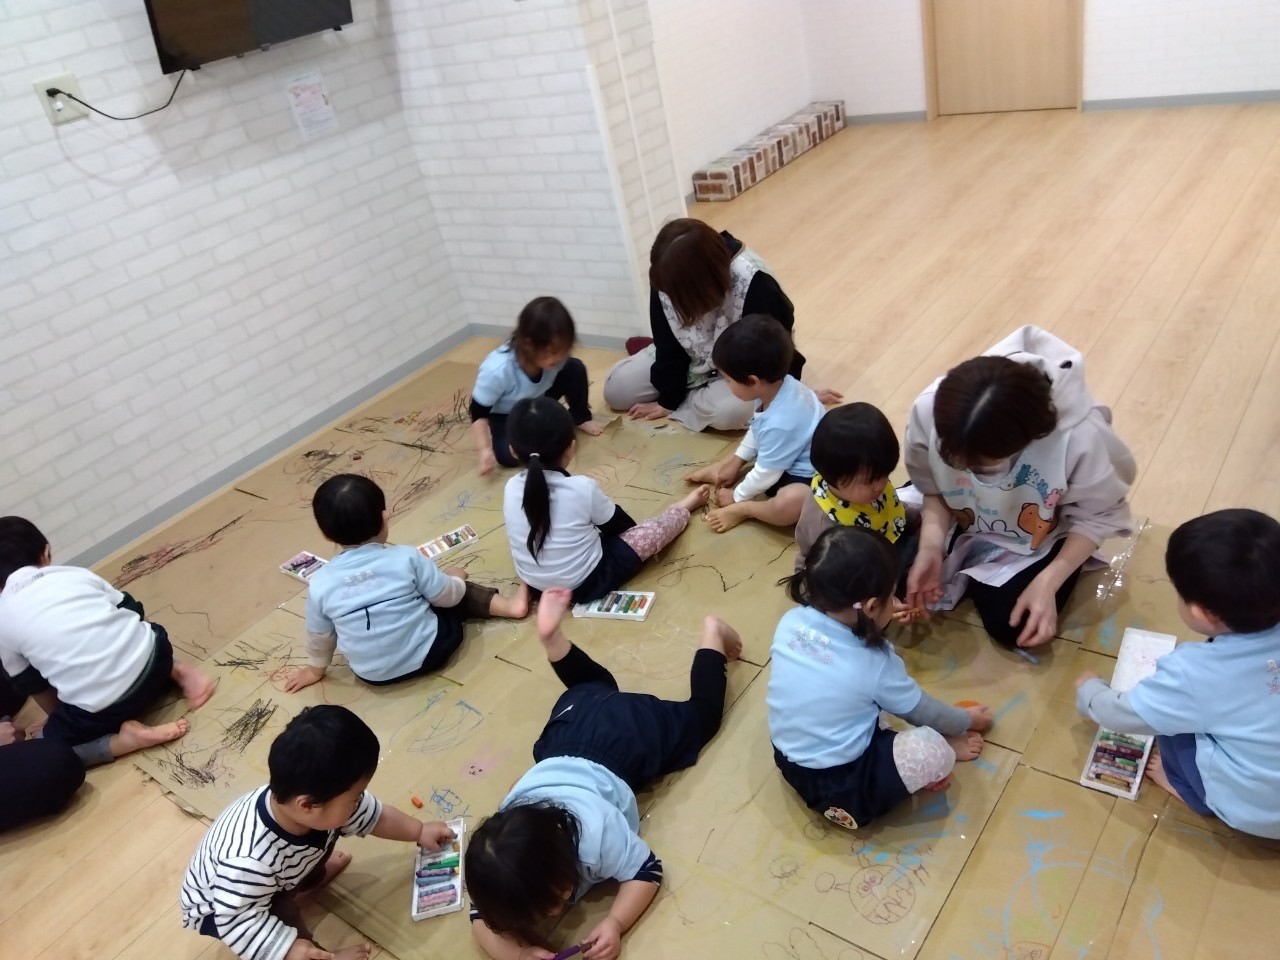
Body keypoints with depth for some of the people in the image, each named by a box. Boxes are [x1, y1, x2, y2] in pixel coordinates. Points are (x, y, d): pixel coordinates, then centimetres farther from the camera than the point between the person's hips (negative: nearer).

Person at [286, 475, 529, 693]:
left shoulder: (319, 584, -13)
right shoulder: (407, 558, -18)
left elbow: (319, 636, 3)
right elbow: (447, 596, -6)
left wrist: (316, 669, 23)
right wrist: (456, 579, 18)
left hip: (372, 674, 3)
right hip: (427, 654, -3)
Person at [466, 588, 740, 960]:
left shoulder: (597, 834, -41)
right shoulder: (498, 855, -32)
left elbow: (647, 871, -25)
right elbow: (482, 917, -18)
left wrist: (615, 924, -41)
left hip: (627, 731, -3)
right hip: (573, 724, 3)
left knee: (698, 716, 25)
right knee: (594, 690, 37)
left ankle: (711, 634, 38)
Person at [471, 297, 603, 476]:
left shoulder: (550, 356, -27)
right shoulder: (497, 371, -40)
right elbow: (478, 412, -27)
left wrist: (577, 399, 10)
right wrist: (485, 449, -35)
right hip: (503, 414, -3)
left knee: (576, 369, -18)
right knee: (508, 456, -29)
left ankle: (580, 418, 7)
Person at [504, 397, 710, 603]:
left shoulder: (511, 488, -11)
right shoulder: (582, 488, -24)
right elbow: (619, 525, -5)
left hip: (536, 585, 5)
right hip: (586, 585, -5)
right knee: (657, 528, 8)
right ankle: (683, 509, 40)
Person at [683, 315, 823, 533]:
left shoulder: (779, 423, -37)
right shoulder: (778, 385, -11)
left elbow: (767, 474, -23)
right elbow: (756, 429, 11)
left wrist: (737, 496, -7)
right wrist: (735, 461, 14)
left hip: (806, 478, -10)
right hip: (787, 457, 10)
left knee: (789, 503, -39)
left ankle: (741, 509, -15)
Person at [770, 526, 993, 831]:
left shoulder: (790, 621, -10)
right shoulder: (875, 664, -22)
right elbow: (923, 711, -2)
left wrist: (880, 616, 20)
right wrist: (968, 720, 16)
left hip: (787, 761, 7)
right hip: (840, 789, -7)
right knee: (932, 748, -14)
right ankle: (946, 750, 19)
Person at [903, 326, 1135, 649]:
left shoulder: (1079, 437, -39)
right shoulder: (929, 409, -33)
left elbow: (1098, 515, -18)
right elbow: (932, 487, -11)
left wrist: (1047, 583, -26)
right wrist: (931, 546, -26)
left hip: (1039, 540, -2)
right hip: (961, 522, 2)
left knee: (1011, 627, -14)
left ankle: (971, 571, 16)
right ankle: (968, 568, 22)